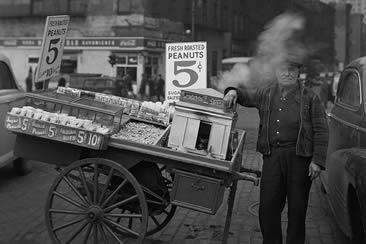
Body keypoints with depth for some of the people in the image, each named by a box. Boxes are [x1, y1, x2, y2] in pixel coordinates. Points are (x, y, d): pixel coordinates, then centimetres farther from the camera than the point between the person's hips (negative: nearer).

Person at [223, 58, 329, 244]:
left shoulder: (309, 97, 4)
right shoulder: (265, 94, 12)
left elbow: (321, 131, 1)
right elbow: (246, 94, 25)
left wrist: (318, 160, -7)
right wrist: (233, 91, -1)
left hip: (299, 156, -3)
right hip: (272, 155, 3)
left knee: (297, 207, 4)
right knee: (268, 205, 3)